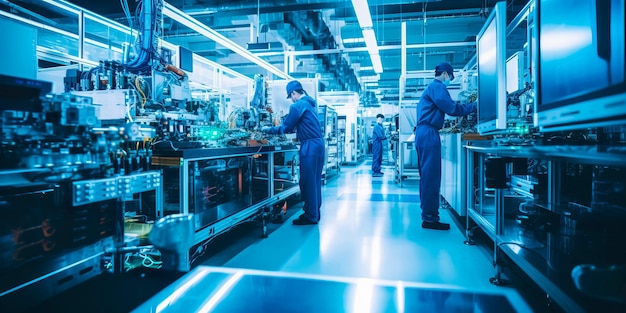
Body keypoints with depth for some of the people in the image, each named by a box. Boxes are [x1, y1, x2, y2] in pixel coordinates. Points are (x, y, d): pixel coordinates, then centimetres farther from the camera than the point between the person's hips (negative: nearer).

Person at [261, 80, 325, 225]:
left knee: (307, 181, -3)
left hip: (309, 146, -9)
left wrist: (268, 129, 6)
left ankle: (310, 216, 3)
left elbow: (286, 128, -6)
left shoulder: (298, 105, -9)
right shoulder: (311, 103, 18)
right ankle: (315, 212, 21)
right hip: (318, 143, 9)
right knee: (315, 180, 13)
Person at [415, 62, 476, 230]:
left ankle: (428, 215, 19)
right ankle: (430, 218, -7)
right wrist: (474, 106, 0)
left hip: (423, 133, 11)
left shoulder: (430, 87, 26)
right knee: (431, 177, -9)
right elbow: (452, 108, -12)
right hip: (429, 134, -11)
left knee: (427, 176, 12)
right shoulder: (438, 86, -5)